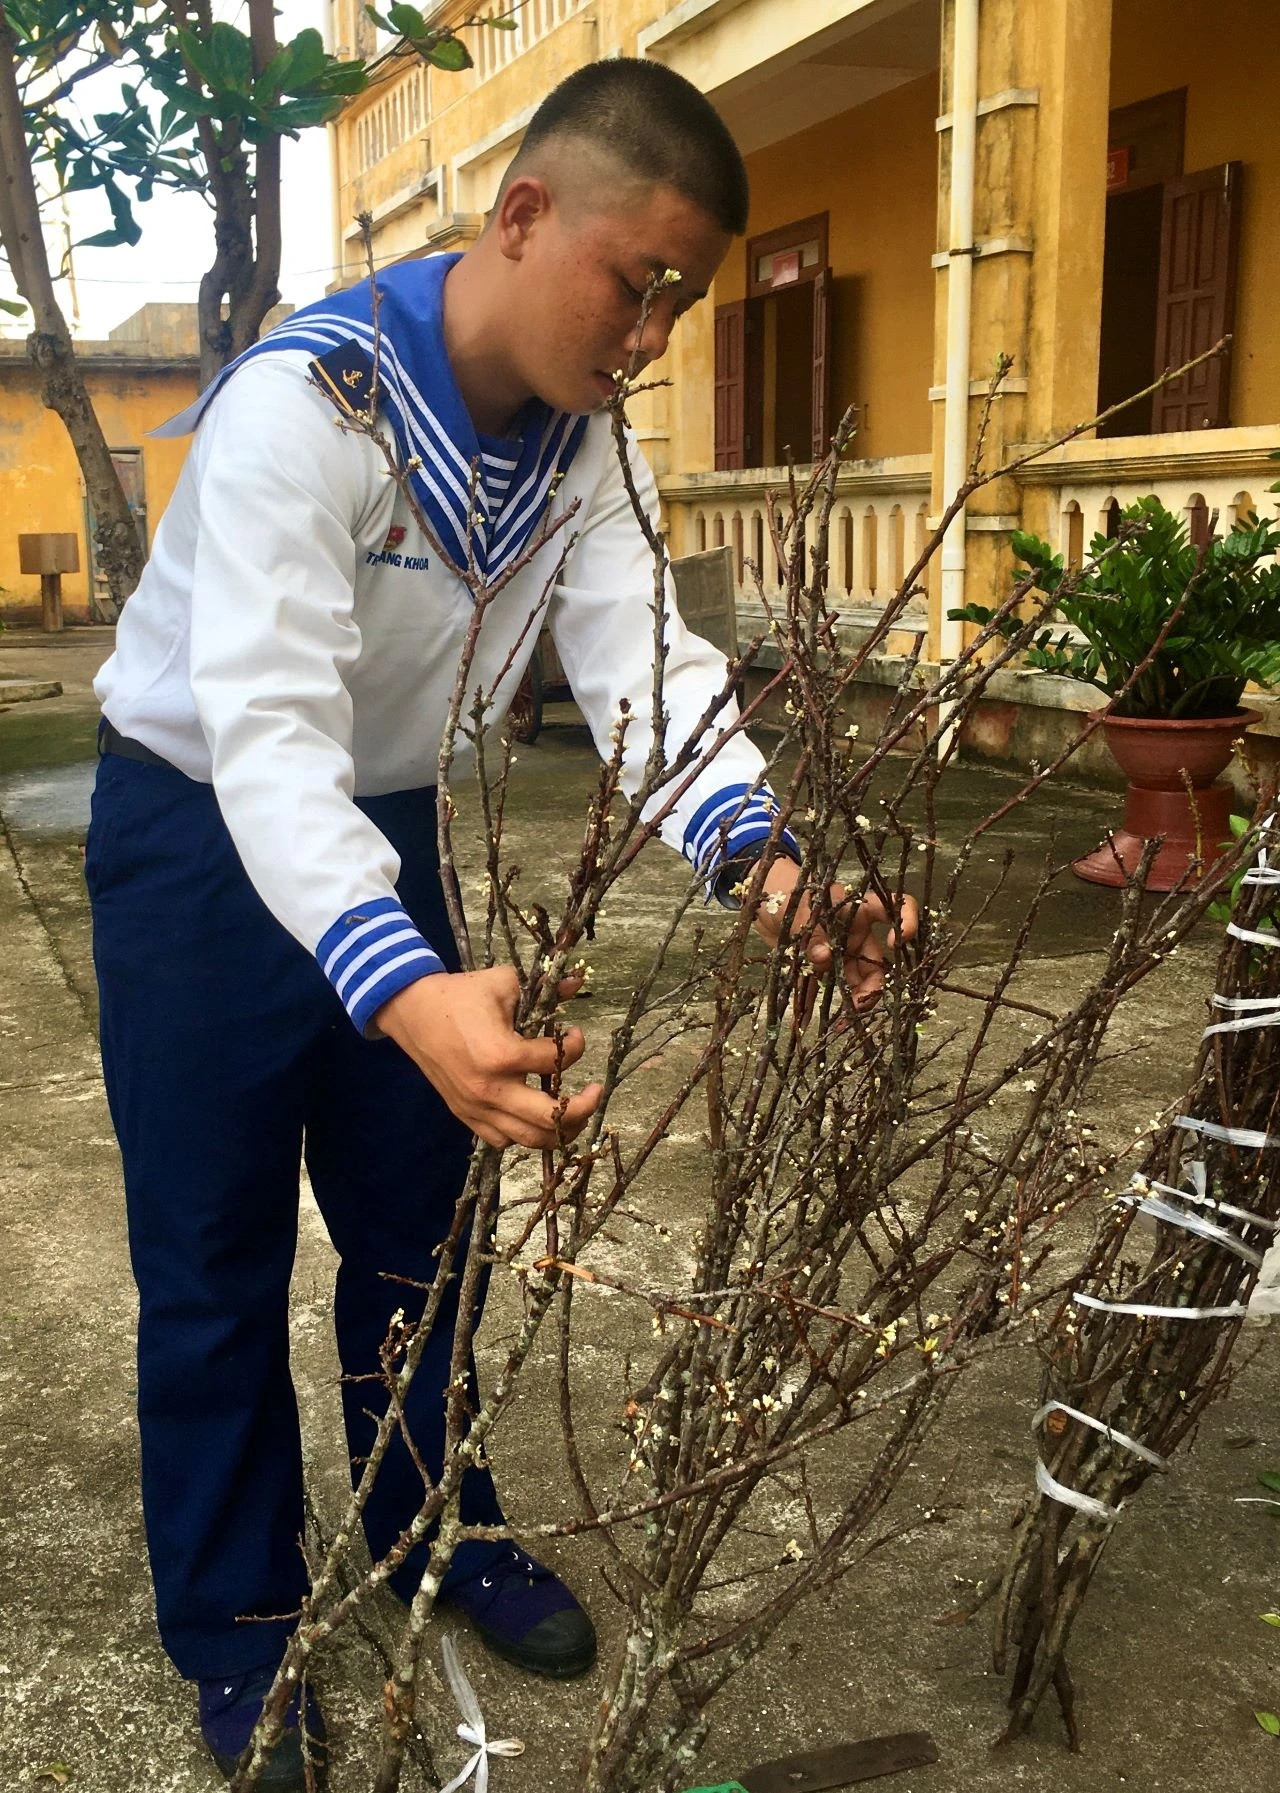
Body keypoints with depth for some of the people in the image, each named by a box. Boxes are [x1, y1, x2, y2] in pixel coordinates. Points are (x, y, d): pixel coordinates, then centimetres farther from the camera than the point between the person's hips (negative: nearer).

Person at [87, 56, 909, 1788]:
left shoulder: (582, 435, -7)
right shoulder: (307, 397, -29)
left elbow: (644, 654, -17)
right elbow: (267, 724, -39)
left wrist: (759, 852, -38)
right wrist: (405, 988, -55)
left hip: (389, 825, 6)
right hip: (204, 827, -6)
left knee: (419, 1210, 16)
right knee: (216, 1258, 5)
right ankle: (233, 1626, 26)